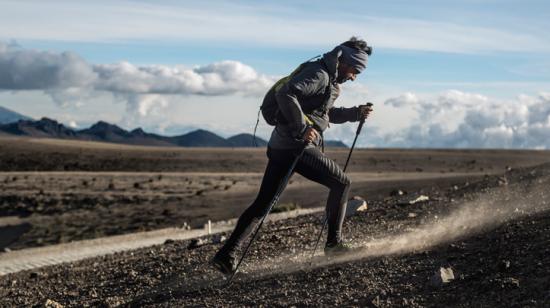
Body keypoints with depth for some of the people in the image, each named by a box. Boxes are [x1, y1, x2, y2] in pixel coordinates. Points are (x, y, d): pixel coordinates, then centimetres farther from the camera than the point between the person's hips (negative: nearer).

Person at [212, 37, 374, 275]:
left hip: (279, 146, 10)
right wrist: (302, 127, -25)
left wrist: (355, 113, 24)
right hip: (296, 146, -10)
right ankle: (334, 242, 7)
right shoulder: (319, 75, -11)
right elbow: (285, 94, -25)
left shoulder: (327, 79, 22)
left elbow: (327, 113, 35)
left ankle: (226, 255, 2)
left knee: (262, 204, 7)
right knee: (341, 183, 3)